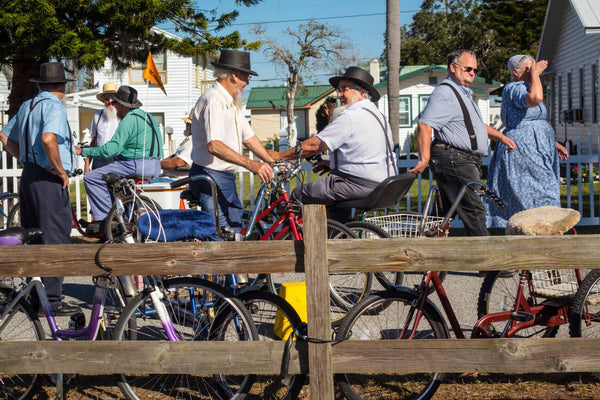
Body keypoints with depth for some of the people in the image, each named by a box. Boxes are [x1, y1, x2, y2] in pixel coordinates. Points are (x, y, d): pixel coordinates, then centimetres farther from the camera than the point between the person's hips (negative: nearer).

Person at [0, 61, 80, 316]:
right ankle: (51, 299, -4)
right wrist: (61, 171, -19)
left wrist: (25, 159, 16)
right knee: (55, 238, -5)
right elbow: (48, 139, -29)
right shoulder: (54, 106, -12)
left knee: (33, 238, 13)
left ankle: (35, 297, 20)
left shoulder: (27, 106, 15)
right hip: (49, 180, -9)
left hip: (28, 176, 9)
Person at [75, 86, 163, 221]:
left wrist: (83, 151, -8)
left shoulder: (129, 120, -13)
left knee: (91, 178, -8)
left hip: (137, 165, -10)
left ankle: (105, 218, -10)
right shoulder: (145, 115, 17)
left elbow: (110, 150, -18)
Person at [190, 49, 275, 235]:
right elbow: (214, 146, -31)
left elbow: (248, 137, 18)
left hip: (226, 178, 10)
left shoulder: (231, 103, 16)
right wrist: (251, 164, -37)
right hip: (211, 177, -10)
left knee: (236, 231, 12)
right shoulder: (214, 101, -18)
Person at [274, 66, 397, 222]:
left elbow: (314, 145, -13)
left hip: (361, 186, -10)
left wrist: (278, 156, -5)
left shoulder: (351, 116, -13)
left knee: (299, 195, -5)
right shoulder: (377, 114, 18)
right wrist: (330, 164, 22)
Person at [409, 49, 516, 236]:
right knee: (474, 211, -11)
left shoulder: (464, 93, 24)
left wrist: (501, 137, 28)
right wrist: (425, 159, -27)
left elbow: (476, 124, 37)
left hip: (466, 161, 11)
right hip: (453, 159, -11)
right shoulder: (445, 93, -12)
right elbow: (424, 124, -22)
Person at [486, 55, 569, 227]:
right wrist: (535, 74, -20)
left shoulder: (523, 88, 22)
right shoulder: (514, 88, -12)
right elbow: (535, 98, -35)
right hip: (523, 150, -10)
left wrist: (554, 143, 28)